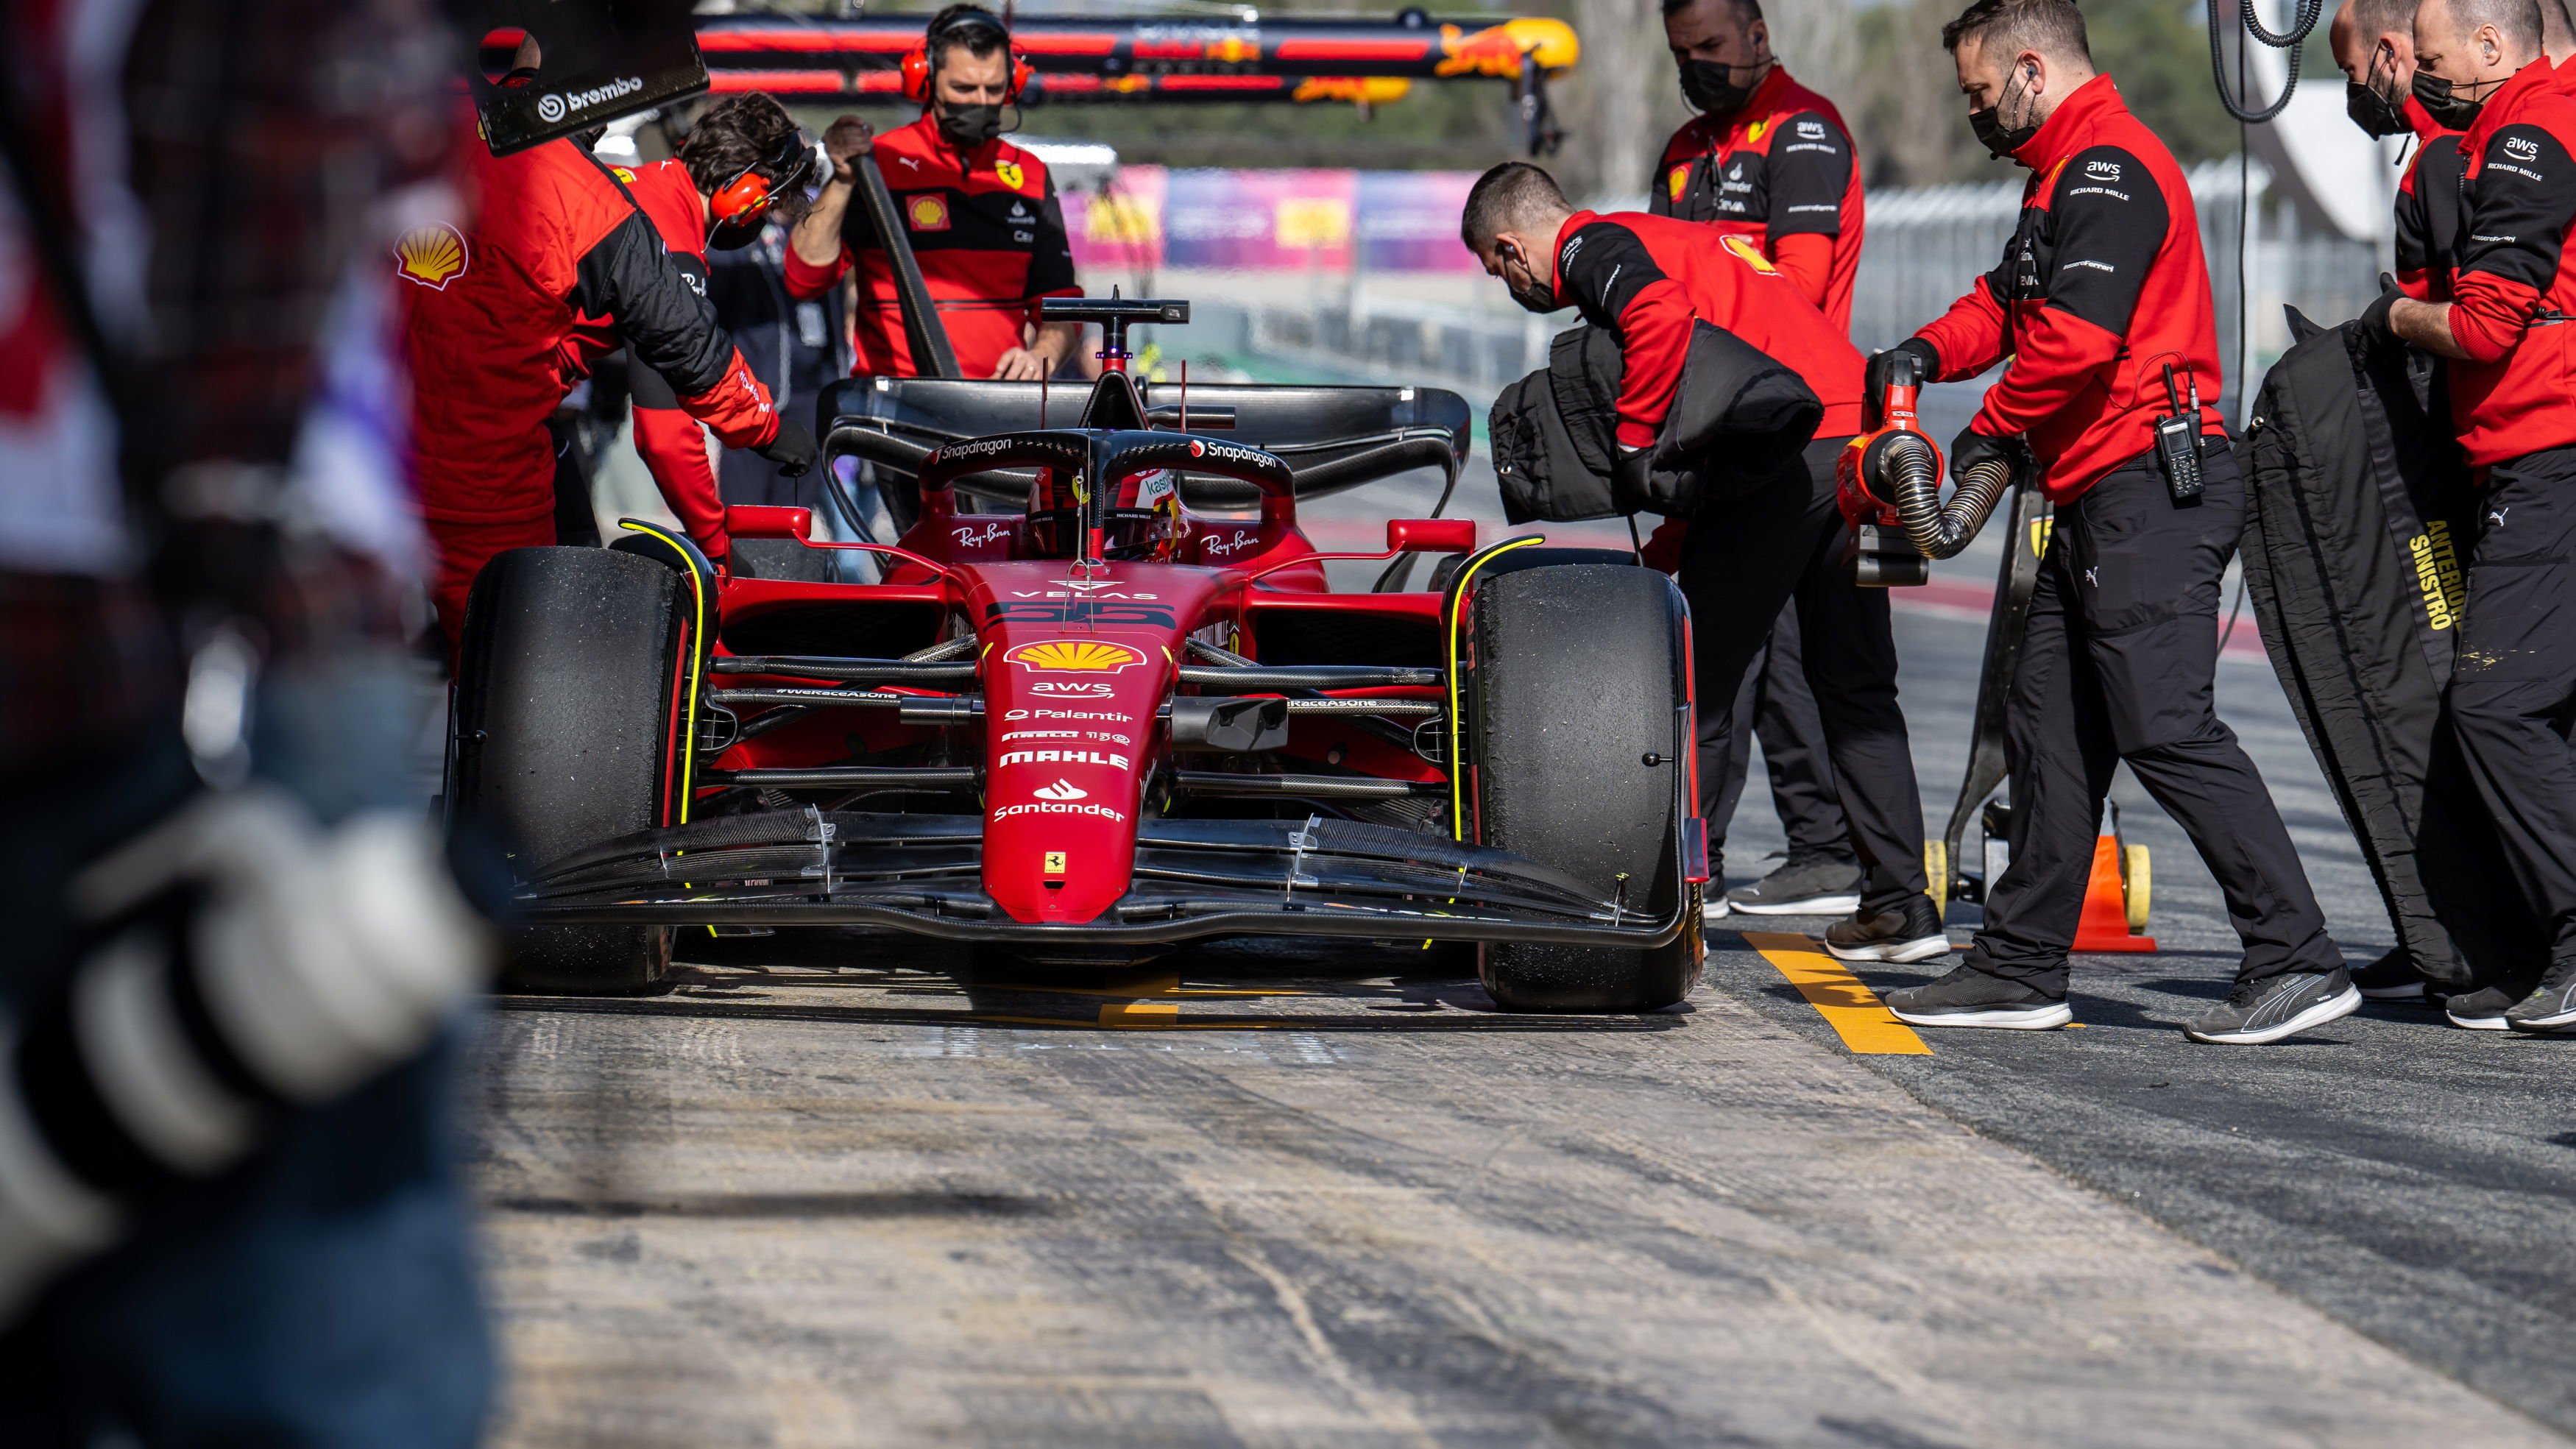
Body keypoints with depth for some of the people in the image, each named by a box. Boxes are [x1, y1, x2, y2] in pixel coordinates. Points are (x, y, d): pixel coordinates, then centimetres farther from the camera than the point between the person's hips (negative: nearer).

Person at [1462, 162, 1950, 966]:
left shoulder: (1592, 247, 2)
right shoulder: (1677, 238, 30)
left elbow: (1661, 318, -21)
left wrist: (1631, 445, -11)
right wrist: (1681, 531, 25)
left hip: (1783, 458, -9)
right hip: (1862, 435, 9)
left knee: (1697, 683, -1)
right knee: (1855, 686, 14)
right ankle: (1903, 906, 12)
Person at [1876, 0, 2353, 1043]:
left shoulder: (2108, 170, -12)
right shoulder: (2067, 177, 23)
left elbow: (2075, 337, -21)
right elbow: (2008, 303, 24)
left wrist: (1991, 432, -7)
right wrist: (1929, 351, 3)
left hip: (2150, 491, -11)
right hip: (2097, 503, 11)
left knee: (2167, 730, -15)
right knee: (2051, 730, 12)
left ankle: (2298, 964, -17)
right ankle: (2020, 971, 18)